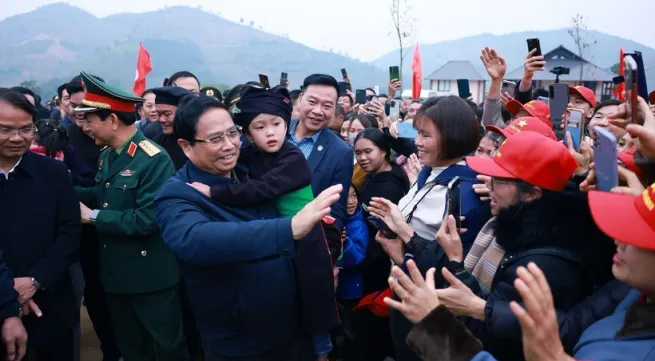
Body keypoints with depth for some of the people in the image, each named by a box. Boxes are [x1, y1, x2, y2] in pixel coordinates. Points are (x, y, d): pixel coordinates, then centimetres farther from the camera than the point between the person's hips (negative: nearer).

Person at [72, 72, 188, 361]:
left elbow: (147, 219, -27)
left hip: (151, 277, -8)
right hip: (116, 274, 8)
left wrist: (94, 217, -19)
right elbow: (103, 195, 12)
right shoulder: (107, 156, 7)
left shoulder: (154, 159, -22)